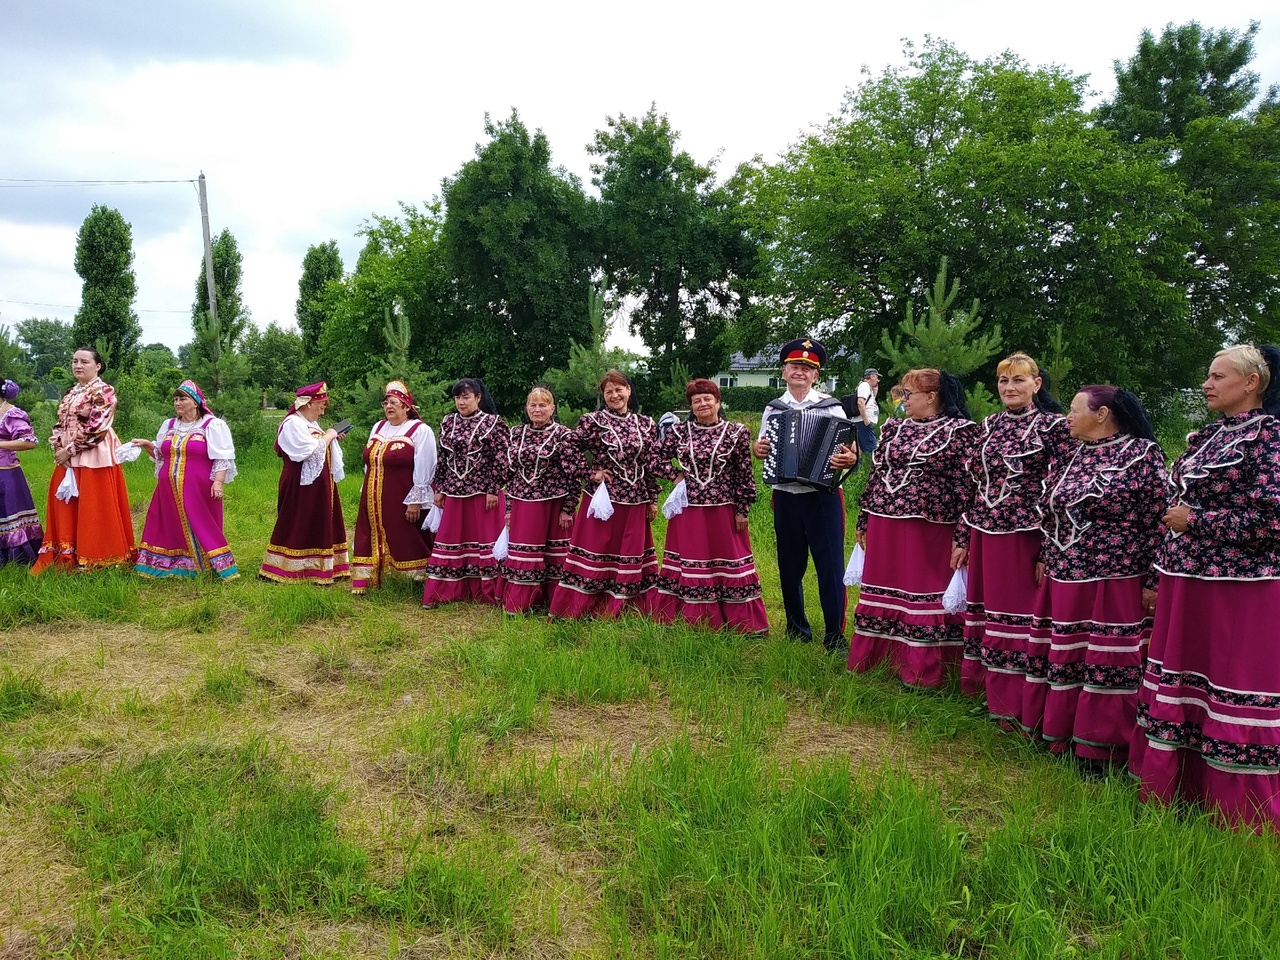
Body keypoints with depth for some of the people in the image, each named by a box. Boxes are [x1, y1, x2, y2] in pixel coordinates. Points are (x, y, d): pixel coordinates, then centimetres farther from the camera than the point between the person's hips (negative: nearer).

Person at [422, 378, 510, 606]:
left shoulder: (492, 423, -5)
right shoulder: (449, 423, 9)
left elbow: (500, 459, -7)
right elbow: (443, 458, 13)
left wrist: (493, 490, -12)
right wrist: (439, 489, 9)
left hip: (483, 491, -4)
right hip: (455, 492, 4)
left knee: (484, 538, 2)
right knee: (450, 539, 8)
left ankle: (487, 592, 12)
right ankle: (442, 592, 16)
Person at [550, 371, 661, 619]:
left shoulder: (645, 424, 5)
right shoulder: (592, 421, -5)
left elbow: (652, 465, 7)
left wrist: (653, 499, 7)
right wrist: (591, 473, -9)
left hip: (635, 501, 3)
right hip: (601, 498, -3)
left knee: (630, 553, 9)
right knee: (596, 551, 2)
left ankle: (623, 606, 21)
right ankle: (581, 606, 11)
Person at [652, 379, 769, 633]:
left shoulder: (736, 433, -2)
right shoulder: (677, 432, 4)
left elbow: (745, 475, -2)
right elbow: (655, 460, 10)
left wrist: (743, 510, -4)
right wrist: (676, 475, -2)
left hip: (723, 511, -2)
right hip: (687, 511, 2)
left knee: (727, 561, 4)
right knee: (687, 561, 8)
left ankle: (740, 622, 14)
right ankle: (689, 619, 19)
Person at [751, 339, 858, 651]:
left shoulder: (831, 407, 0)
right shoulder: (773, 409, 9)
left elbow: (848, 448, -5)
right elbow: (762, 447, 15)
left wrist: (850, 459, -27)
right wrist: (756, 449, -8)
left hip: (824, 496, -3)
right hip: (785, 497, 3)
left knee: (831, 565, -3)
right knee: (790, 566, 11)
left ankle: (834, 634, 8)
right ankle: (797, 628, 27)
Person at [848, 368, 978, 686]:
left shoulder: (960, 431, -4)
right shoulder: (893, 428, 11)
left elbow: (967, 486, -8)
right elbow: (876, 475, 15)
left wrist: (962, 537, -13)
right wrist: (863, 522, 14)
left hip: (930, 530, -5)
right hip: (884, 525, 5)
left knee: (926, 594, 1)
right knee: (882, 590, 12)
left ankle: (923, 672, 13)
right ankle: (869, 659, 25)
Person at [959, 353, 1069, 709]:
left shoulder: (1053, 425, -5)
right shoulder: (989, 425, 11)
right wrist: (963, 537, 11)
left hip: (1025, 535, -5)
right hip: (984, 532, 5)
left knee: (1017, 614, 1)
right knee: (982, 610, 10)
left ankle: (1012, 706, 13)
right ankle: (978, 687, 23)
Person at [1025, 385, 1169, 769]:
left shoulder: (1142, 454, -7)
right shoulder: (1067, 455, 11)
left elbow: (1159, 521, -9)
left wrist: (1153, 580, -11)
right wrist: (1045, 559, 19)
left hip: (1115, 585, -6)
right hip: (1063, 581, 6)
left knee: (1109, 664, 1)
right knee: (1061, 659, 11)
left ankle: (1102, 750, 13)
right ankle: (1059, 739, 25)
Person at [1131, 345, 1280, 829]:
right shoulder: (1208, 436, 14)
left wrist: (1194, 521, -14)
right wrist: (1162, 572, 15)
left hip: (1239, 589, -8)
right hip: (1186, 582, 8)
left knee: (1234, 687, 0)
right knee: (1179, 680, 13)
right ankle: (1172, 791, 27)